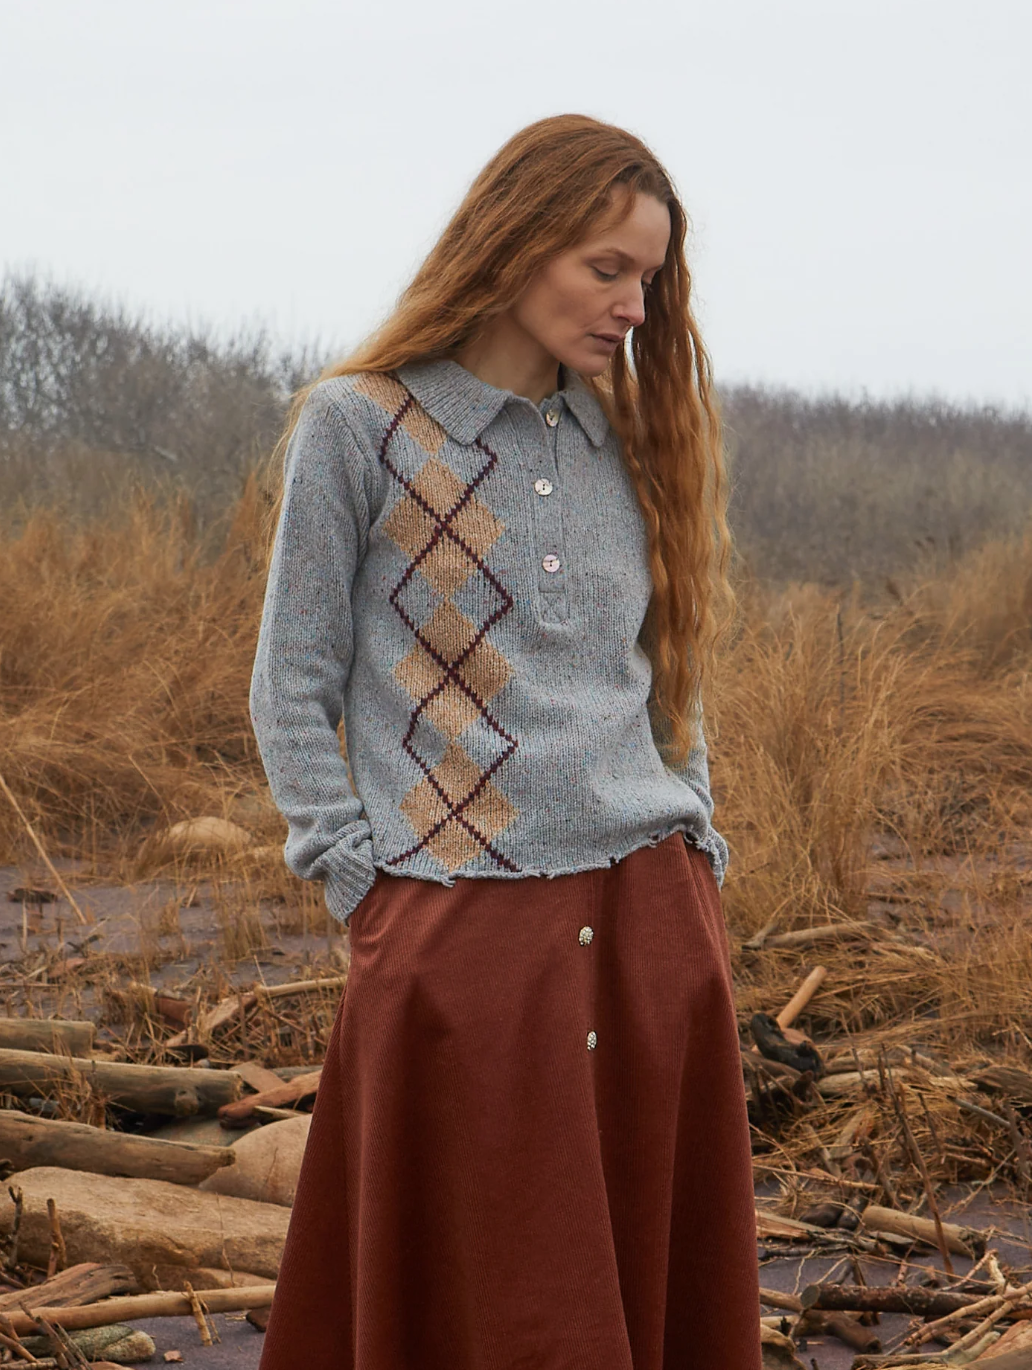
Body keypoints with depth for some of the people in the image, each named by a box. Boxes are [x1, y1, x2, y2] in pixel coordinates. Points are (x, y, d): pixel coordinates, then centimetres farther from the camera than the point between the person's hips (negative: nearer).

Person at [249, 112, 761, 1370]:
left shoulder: (629, 438, 12)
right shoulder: (358, 425, -2)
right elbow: (292, 691, 0)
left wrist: (696, 861, 8)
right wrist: (363, 888, -6)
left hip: (655, 922, 5)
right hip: (460, 930, -4)